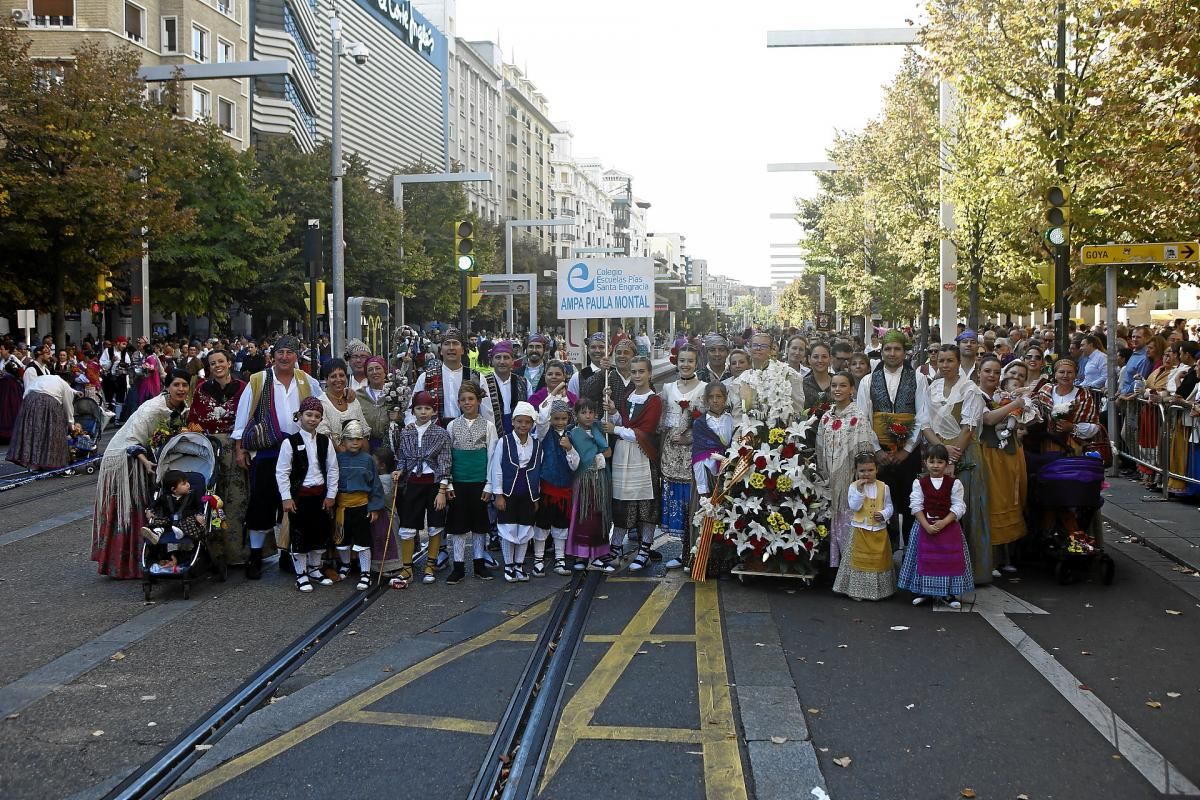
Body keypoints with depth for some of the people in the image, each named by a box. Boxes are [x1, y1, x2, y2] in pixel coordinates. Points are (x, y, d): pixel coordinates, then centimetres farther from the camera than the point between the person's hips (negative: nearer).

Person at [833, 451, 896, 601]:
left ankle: (879, 590, 22)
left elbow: (889, 506, 5)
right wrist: (860, 490, -23)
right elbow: (854, 507, -13)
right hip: (860, 530, -2)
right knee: (860, 560, 3)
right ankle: (857, 590, 12)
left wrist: (884, 514, -15)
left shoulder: (883, 487, 1)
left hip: (879, 530, 2)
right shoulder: (853, 487, -4)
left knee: (879, 560, 10)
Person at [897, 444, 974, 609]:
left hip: (948, 526, 0)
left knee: (950, 558, 1)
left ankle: (948, 593, 13)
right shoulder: (919, 483, -2)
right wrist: (927, 525, -16)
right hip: (925, 526, 0)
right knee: (925, 557, 4)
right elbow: (916, 506, -5)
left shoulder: (954, 483, -3)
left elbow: (958, 507, -7)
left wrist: (943, 523, -19)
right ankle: (922, 591, 17)